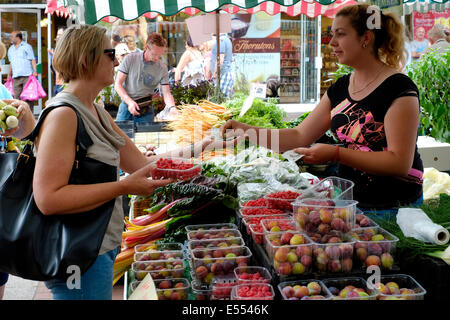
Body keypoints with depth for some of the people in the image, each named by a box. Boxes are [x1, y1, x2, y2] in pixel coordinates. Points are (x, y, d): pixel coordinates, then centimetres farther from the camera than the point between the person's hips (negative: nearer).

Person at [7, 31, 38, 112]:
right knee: (16, 96, 0)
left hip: (27, 75, -5)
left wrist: (34, 70, -14)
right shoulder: (10, 49, 20)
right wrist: (9, 73, 23)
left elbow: (32, 59, -2)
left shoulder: (26, 46, 3)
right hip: (16, 77, 5)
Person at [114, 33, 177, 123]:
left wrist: (172, 108, -29)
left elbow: (166, 93, -7)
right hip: (126, 105, 0)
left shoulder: (162, 69, -5)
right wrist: (130, 102, -19)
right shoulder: (130, 59, -7)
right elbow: (118, 84, -6)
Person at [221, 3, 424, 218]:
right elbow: (300, 136, 6)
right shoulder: (339, 89, 7)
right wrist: (247, 131, -6)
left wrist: (336, 154, -28)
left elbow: (400, 163, -22)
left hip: (392, 209, -6)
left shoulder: (399, 89, -16)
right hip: (348, 202, 6)